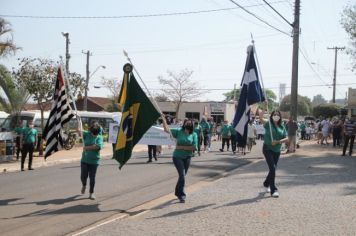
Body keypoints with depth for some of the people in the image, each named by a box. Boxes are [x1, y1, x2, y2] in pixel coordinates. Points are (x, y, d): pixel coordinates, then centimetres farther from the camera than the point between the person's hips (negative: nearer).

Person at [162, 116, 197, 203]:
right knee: (182, 175, -13)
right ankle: (181, 195, 0)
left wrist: (182, 147, -13)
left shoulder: (193, 135, 0)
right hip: (177, 157, -3)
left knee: (182, 176, 14)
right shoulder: (179, 131, -2)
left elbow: (194, 147, -10)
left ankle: (178, 193, 36)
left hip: (187, 158, 3)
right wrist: (163, 119, -16)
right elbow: (167, 129, -10)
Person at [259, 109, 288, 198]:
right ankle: (273, 190, -11)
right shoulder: (268, 124, -6)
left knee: (273, 169, 16)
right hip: (268, 149, -5)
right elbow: (262, 120, -28)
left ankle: (266, 184, 42)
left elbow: (286, 139, 1)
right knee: (272, 168, -15)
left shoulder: (282, 127, 6)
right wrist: (260, 115, -48)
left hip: (277, 150, 5)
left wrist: (278, 141, -16)